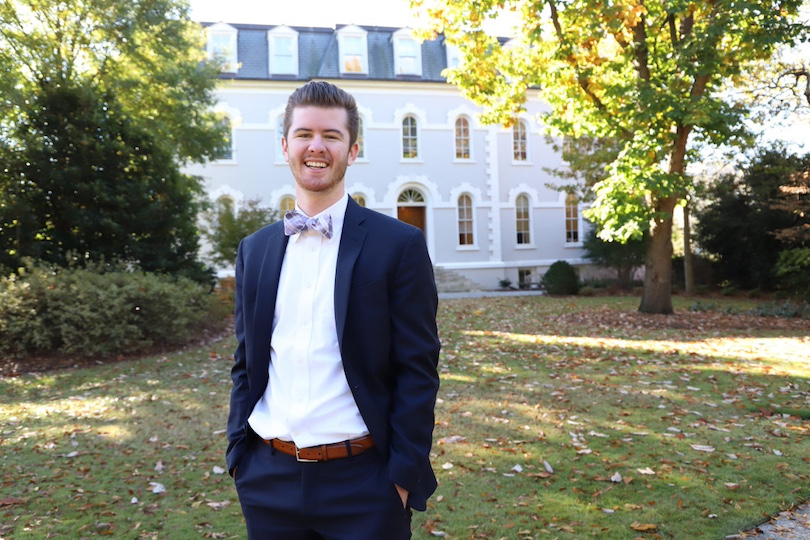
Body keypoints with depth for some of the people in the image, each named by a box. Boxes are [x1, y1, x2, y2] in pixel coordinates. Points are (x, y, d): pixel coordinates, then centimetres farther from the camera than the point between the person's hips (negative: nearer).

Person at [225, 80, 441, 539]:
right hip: (269, 481, 4)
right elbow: (247, 364, 11)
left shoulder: (399, 244, -7)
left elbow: (418, 372, -8)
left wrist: (405, 475, -10)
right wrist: (238, 453, 6)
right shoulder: (255, 249, 6)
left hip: (364, 483, -3)